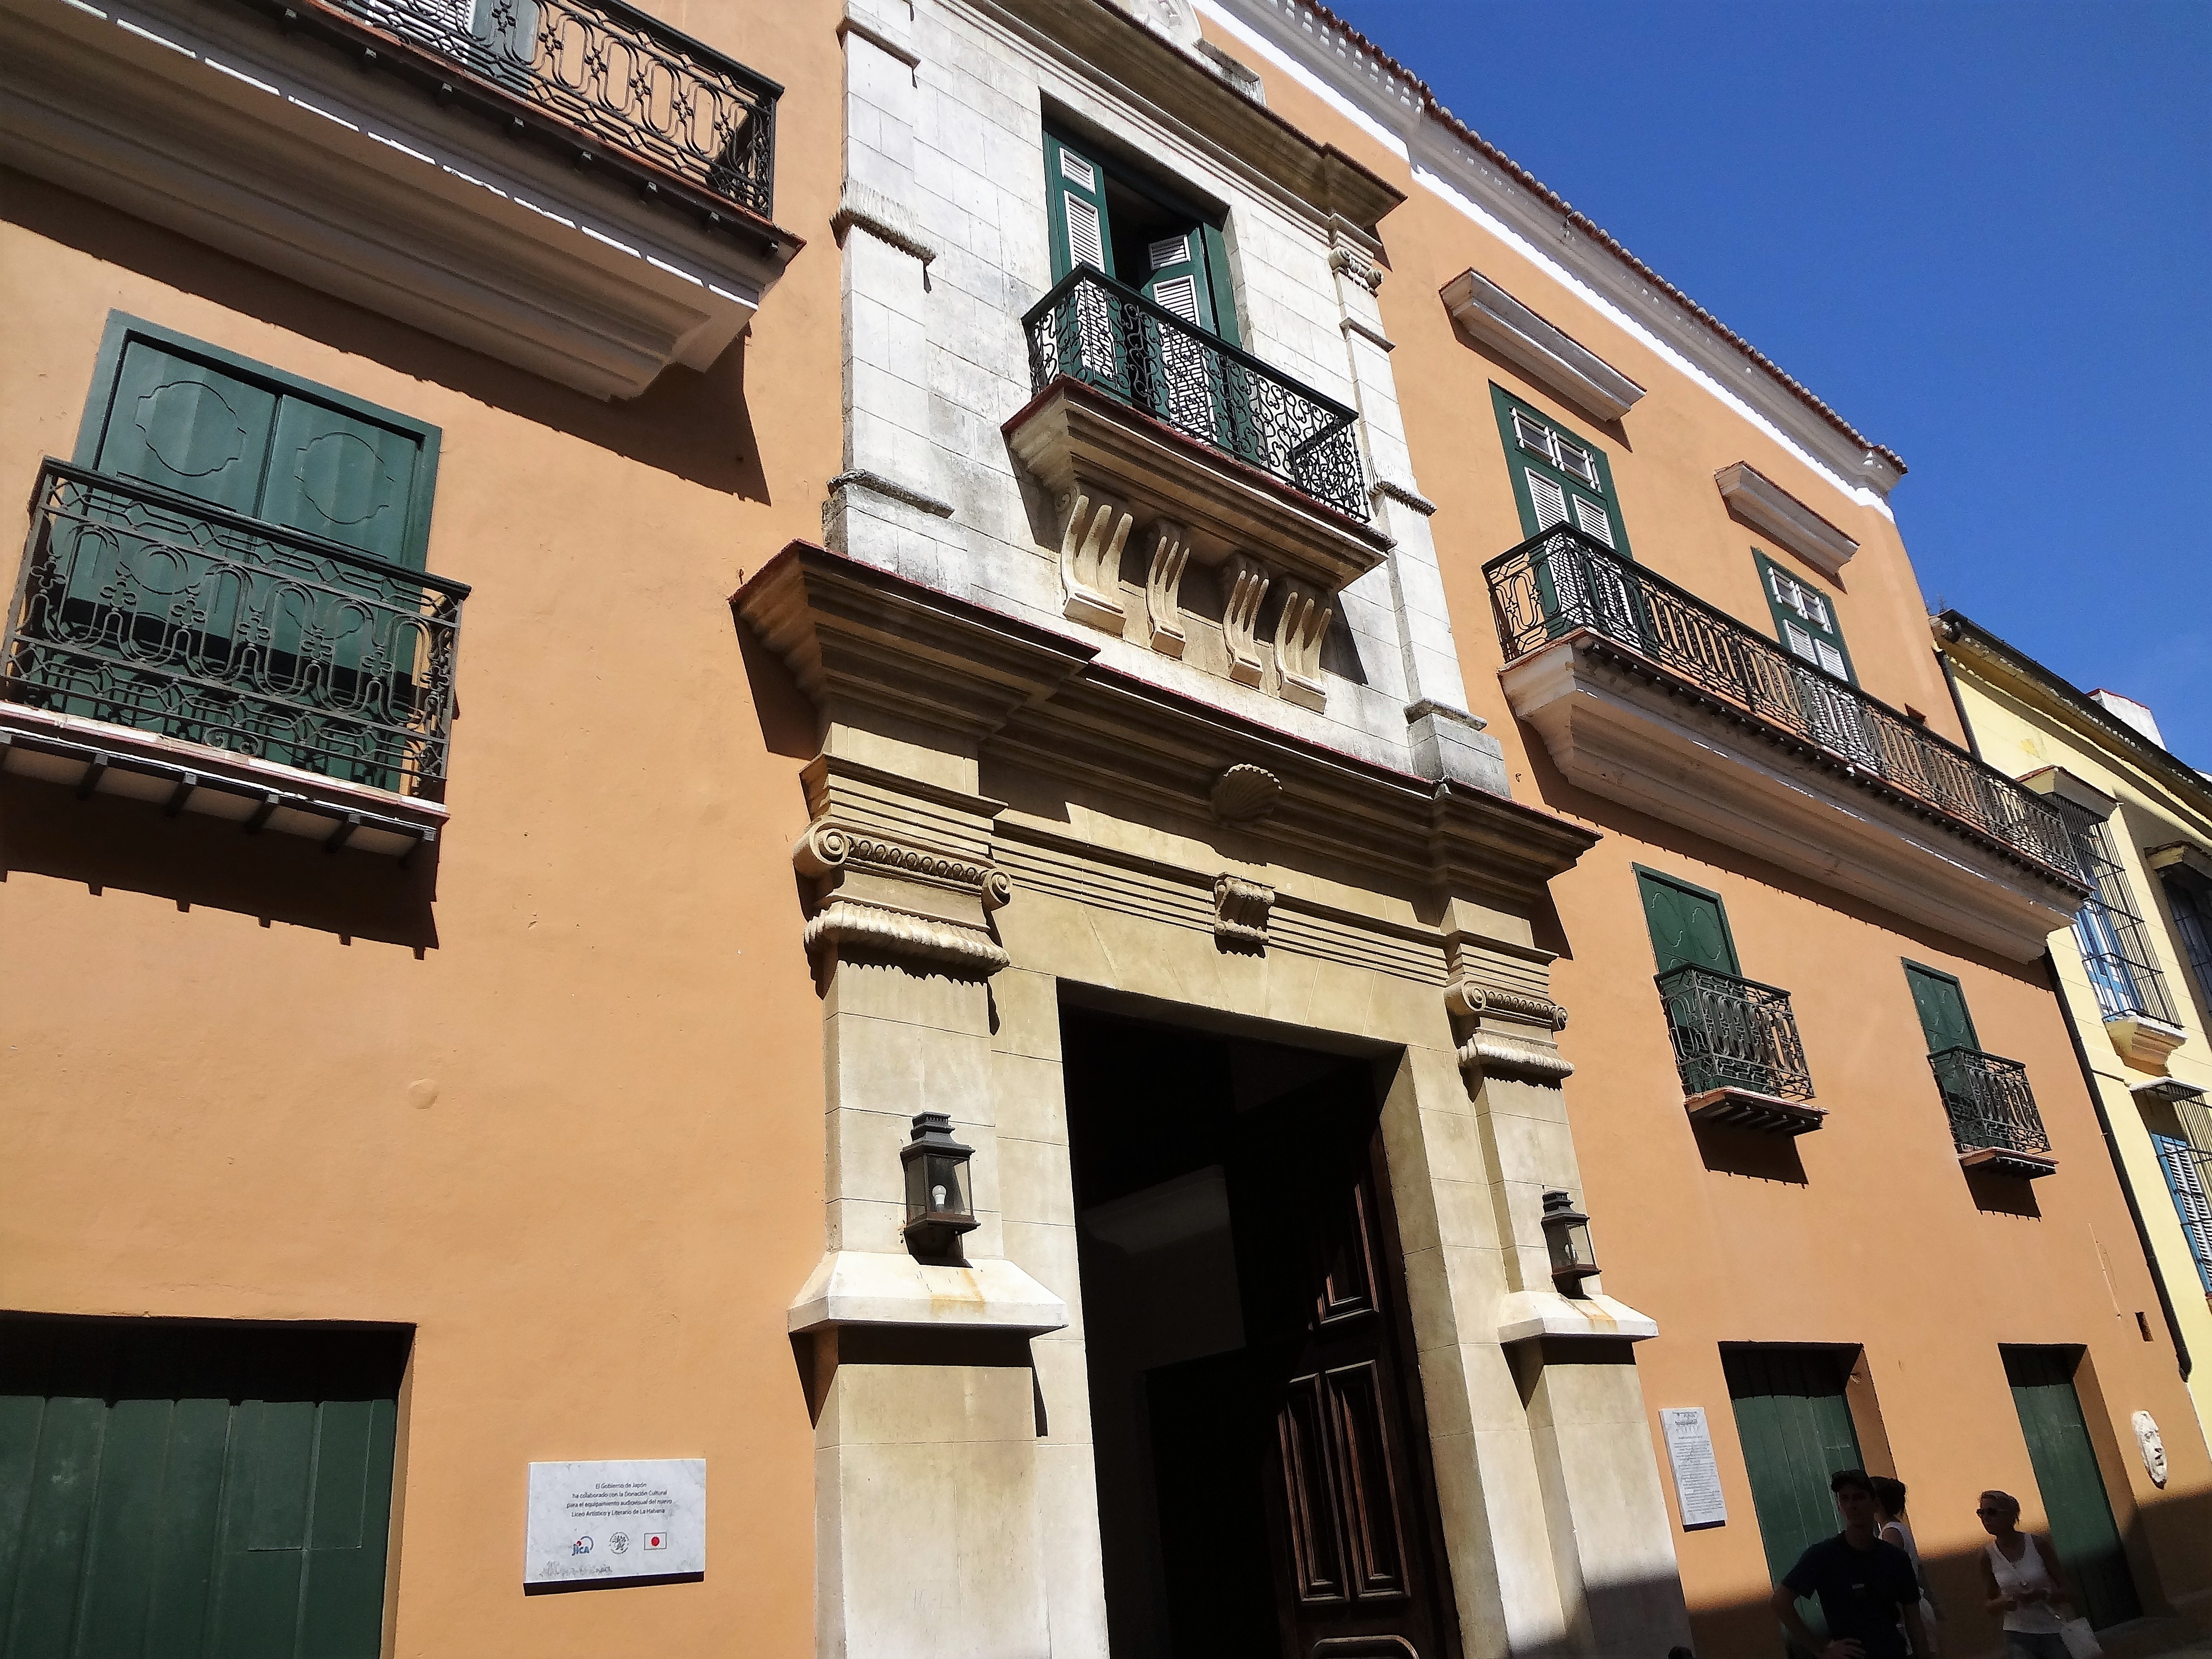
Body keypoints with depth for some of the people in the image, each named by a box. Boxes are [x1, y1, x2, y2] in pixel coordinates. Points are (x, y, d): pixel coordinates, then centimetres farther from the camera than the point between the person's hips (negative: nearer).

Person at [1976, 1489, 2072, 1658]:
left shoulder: (2038, 1544, -7)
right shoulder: (1988, 1554, -4)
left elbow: (2065, 1591, 0)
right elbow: (1990, 1605, 6)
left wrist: (2042, 1595, -20)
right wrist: (2003, 1603, -16)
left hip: (2053, 1632, 0)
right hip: (2018, 1636, 0)